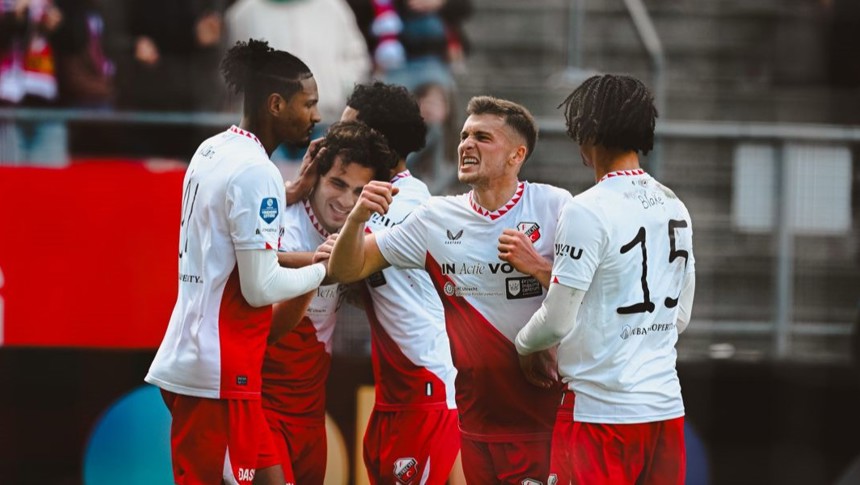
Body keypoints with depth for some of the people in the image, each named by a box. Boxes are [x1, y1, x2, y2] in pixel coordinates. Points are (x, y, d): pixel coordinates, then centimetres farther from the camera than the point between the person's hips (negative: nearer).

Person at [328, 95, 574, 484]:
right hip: (477, 420, 3)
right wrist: (357, 218, -13)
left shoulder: (554, 207, -4)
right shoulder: (436, 218, 5)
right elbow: (346, 270, 6)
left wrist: (537, 266, -20)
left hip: (546, 419, -3)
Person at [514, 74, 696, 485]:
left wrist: (522, 345, 9)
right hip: (666, 404, 7)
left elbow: (557, 322, -12)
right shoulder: (674, 208, 10)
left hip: (602, 411, -7)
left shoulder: (588, 211, -13)